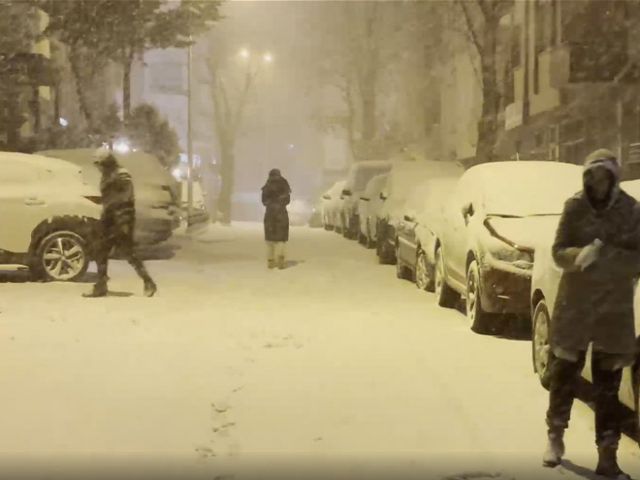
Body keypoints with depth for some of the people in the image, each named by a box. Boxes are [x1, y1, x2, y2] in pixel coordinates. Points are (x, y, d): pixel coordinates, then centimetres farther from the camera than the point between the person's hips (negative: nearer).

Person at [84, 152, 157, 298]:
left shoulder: (122, 175, -13)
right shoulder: (107, 177, 16)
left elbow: (127, 198, -19)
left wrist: (124, 222, -24)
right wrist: (104, 218, 20)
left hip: (121, 219, -9)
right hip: (110, 220, 9)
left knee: (127, 252, -9)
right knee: (101, 251, 7)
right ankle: (101, 287, 12)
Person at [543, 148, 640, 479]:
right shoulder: (575, 207, -3)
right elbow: (559, 252, -4)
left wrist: (609, 255, -26)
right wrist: (579, 255, -25)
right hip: (575, 303, 1)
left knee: (608, 386, 1)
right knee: (564, 374, 10)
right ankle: (555, 436, 30)